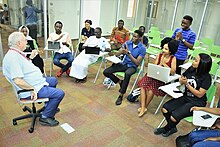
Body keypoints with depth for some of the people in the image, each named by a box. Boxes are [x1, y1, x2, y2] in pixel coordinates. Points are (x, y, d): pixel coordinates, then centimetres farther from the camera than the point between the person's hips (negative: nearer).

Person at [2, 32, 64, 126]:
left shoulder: (17, 53, 8)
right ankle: (45, 117, 0)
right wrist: (33, 89, -24)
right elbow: (18, 81, -32)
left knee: (54, 80, 29)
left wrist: (31, 57, 19)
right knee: (59, 93, -18)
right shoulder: (13, 57, -26)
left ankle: (49, 106, 36)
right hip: (29, 90, -12)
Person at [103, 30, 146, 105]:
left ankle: (121, 95, -28)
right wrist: (122, 51, -25)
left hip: (132, 66, -4)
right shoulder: (127, 43, 2)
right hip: (124, 63, 5)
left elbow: (137, 63, -16)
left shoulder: (142, 48, -10)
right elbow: (117, 54, -1)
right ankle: (120, 82, 8)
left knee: (127, 73, -42)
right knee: (106, 72, -13)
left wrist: (128, 53, -23)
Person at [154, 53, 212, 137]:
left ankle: (167, 128, 15)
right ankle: (172, 128, 16)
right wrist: (181, 80, -10)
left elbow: (200, 94, -16)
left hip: (197, 103, -6)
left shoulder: (206, 77, -16)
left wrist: (187, 84, -20)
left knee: (174, 117, -21)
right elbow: (181, 79, 15)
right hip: (185, 97, 6)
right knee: (165, 109, -11)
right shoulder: (191, 69, 0)